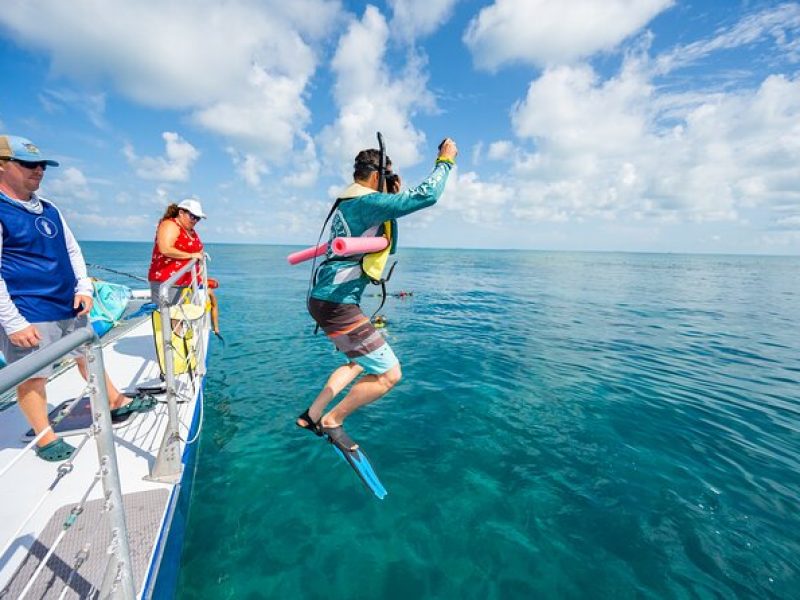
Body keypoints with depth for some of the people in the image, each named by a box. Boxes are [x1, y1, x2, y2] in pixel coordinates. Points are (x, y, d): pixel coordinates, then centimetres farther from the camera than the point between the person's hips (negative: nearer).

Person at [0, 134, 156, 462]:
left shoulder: (48, 209, 11)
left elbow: (72, 250, 17)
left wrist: (83, 288, 3)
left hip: (69, 306, 7)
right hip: (28, 314, -7)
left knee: (88, 355, 18)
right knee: (33, 376, 5)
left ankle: (117, 402, 33)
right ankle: (45, 438, 20)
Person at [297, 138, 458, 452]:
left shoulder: (347, 203, 17)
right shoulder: (368, 201, -14)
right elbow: (426, 195, -18)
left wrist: (394, 196, 25)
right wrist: (446, 160, -2)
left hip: (325, 299, 11)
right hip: (337, 304, -11)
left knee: (360, 363, 27)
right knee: (389, 374, -3)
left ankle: (311, 415, 31)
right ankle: (332, 421, 14)